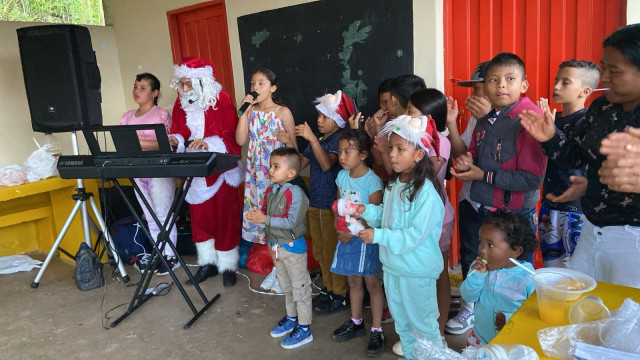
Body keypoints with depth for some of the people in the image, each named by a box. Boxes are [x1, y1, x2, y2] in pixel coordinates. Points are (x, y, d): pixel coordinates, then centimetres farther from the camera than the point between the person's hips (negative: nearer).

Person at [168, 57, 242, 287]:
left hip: (220, 169, -5)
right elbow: (179, 132, 8)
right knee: (199, 217, 11)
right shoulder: (181, 103, 6)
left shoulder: (222, 101, -11)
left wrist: (208, 143, -30)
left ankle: (228, 266, 16)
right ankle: (207, 263, 25)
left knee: (224, 218, 2)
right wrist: (175, 140, -15)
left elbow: (232, 137, -15)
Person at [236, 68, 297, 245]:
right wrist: (244, 112, -7)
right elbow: (240, 140, -4)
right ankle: (260, 240, 25)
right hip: (255, 169, 4)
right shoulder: (250, 111, 7)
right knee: (256, 206, 9)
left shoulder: (283, 112, -5)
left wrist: (287, 140, -25)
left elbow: (294, 147, -3)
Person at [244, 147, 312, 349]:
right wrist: (256, 217, -12)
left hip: (293, 247, -8)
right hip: (276, 245, 8)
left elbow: (291, 221, -29)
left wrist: (265, 219, -28)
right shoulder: (270, 190, 1)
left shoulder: (295, 193, -24)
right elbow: (266, 214, 10)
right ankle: (291, 318, 42)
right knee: (285, 286, 23)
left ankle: (304, 329, 20)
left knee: (300, 288, 6)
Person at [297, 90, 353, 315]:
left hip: (332, 205, -8)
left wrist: (312, 139, -36)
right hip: (315, 202, 8)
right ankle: (328, 290, 33)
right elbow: (300, 163, 9)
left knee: (332, 252, 4)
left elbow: (327, 164, -31)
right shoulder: (317, 139, 9)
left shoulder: (340, 139, -15)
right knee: (319, 251, 17)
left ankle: (340, 296, 19)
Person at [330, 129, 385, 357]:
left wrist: (352, 233, -18)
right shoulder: (342, 176, 2)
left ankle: (376, 331, 18)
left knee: (372, 283, 5)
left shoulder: (372, 181, -18)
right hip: (346, 237, 6)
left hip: (365, 238, -6)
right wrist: (339, 230, -6)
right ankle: (356, 323, 35)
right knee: (353, 280, 18)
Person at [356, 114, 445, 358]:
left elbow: (415, 236, -26)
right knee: (401, 322, 25)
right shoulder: (393, 184, 0)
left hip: (417, 271, -8)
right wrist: (367, 211, -6)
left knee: (422, 323, 12)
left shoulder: (426, 193, -25)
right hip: (392, 265, 8)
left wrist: (378, 236, -28)